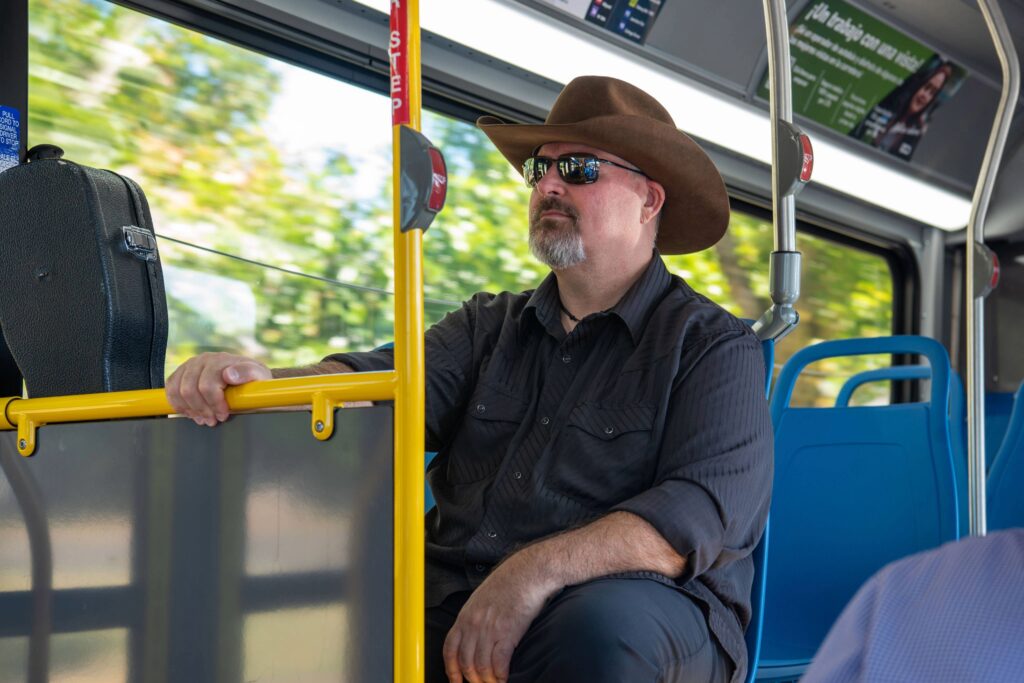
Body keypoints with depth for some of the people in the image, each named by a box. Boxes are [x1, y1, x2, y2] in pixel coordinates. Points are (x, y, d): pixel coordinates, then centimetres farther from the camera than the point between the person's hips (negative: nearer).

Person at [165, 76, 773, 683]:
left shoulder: (716, 347, 4)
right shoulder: (490, 326, 20)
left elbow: (704, 510, -11)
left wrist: (537, 572, -25)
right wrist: (254, 380, -18)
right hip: (453, 602, 3)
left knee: (604, 626, -37)